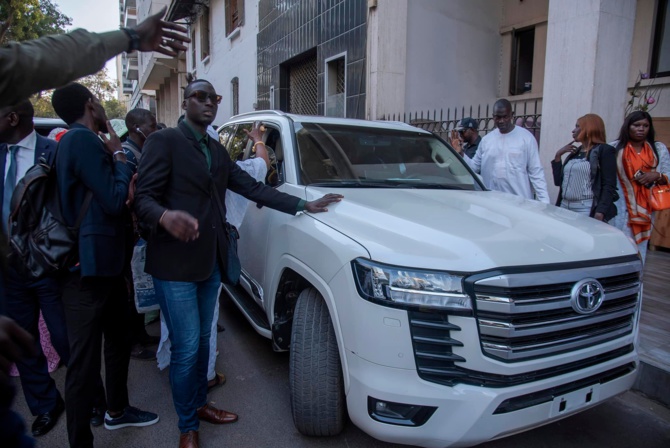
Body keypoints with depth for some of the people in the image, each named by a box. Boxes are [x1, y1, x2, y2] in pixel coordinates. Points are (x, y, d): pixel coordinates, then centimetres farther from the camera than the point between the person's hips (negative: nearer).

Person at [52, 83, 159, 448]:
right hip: (87, 267, -11)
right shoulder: (83, 140, -16)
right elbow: (114, 201, -17)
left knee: (117, 342, 23)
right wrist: (118, 154, -7)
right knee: (84, 361, -1)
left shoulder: (82, 141, 15)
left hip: (104, 263, 11)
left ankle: (117, 411, 41)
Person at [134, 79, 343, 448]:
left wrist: (304, 205, 9)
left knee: (202, 340, 18)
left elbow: (251, 187, 14)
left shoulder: (216, 149, 17)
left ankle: (199, 404, 36)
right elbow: (143, 197, -14)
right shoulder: (164, 141, -6)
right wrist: (165, 216, -38)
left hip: (210, 262, 7)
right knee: (186, 348, 0)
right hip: (176, 264, -7)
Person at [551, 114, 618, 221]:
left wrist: (600, 214, -21)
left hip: (587, 211, -6)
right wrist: (558, 155, 7)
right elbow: (558, 181, 14)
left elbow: (609, 186, -10)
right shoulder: (575, 153, 17)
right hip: (564, 208, 6)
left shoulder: (604, 150, -1)